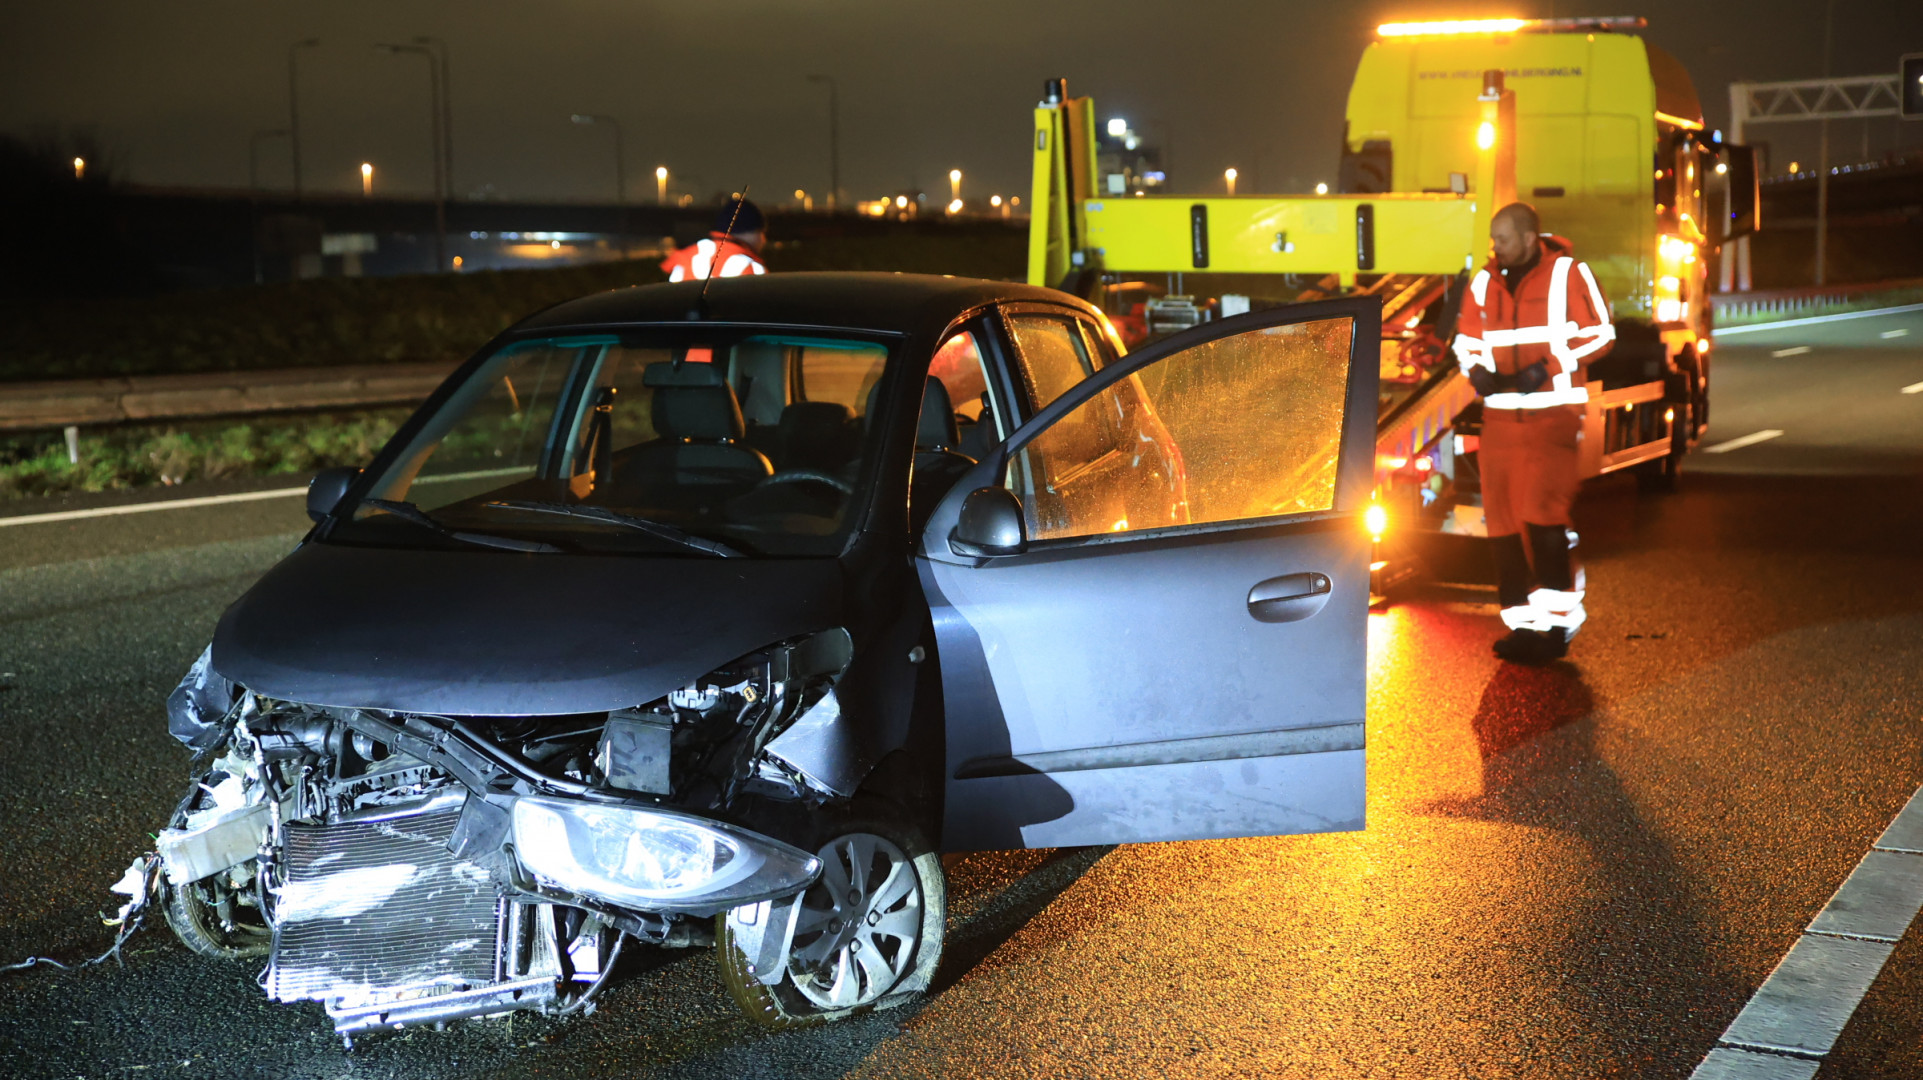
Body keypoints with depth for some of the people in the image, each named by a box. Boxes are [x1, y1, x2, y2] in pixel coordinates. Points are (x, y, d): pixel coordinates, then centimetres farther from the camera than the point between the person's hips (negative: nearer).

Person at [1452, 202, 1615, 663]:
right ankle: (1522, 622, 13)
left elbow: (1598, 333, -4)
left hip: (1553, 413, -5)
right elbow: (1466, 339, 18)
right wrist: (1477, 372, -2)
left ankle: (1558, 620, -1)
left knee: (1542, 513, -13)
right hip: (1500, 414, 5)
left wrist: (1546, 367, -13)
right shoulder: (1485, 282, 9)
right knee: (1503, 521, 4)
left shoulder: (1568, 273, -4)